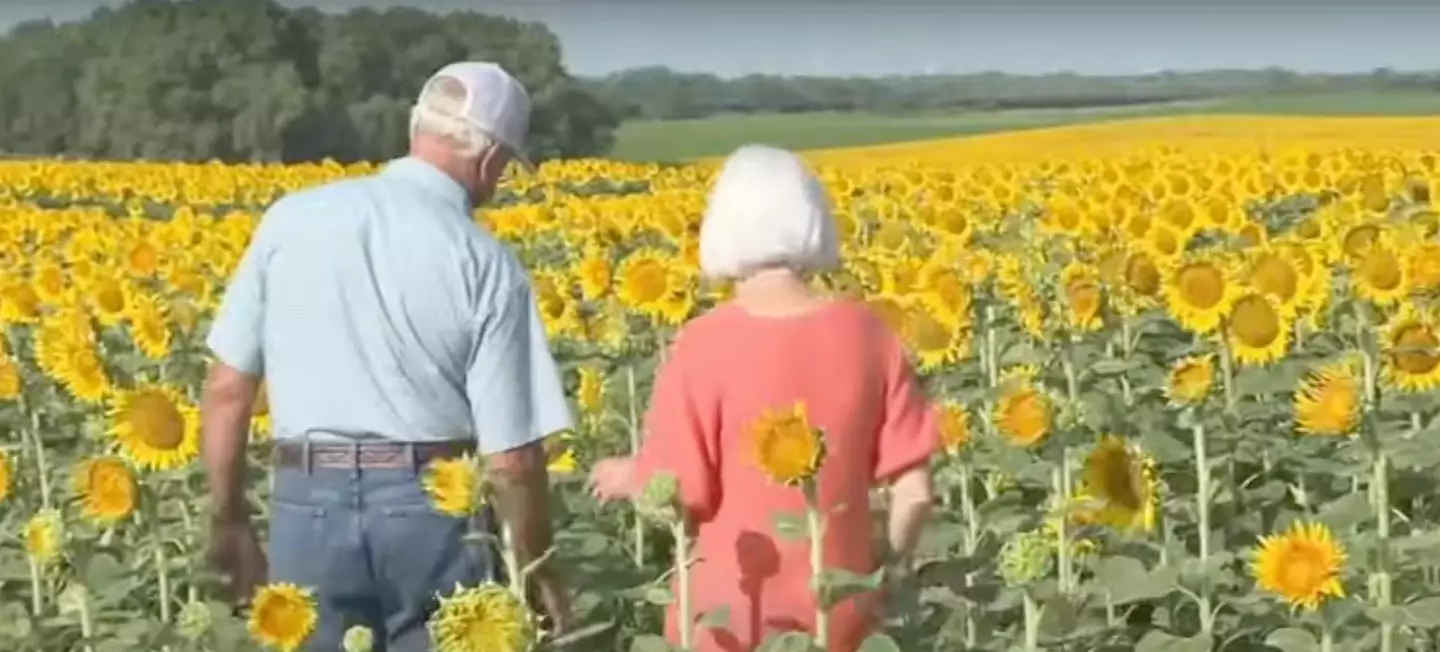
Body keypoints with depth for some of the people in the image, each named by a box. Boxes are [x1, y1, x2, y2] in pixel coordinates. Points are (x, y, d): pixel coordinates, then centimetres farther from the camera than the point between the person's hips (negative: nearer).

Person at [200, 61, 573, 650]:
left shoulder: (293, 219, 0)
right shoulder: (488, 265, -8)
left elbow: (226, 391, 2)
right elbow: (511, 457, -9)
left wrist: (230, 520, 14)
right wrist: (537, 569, 6)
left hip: (309, 506, 2)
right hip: (436, 511, -2)